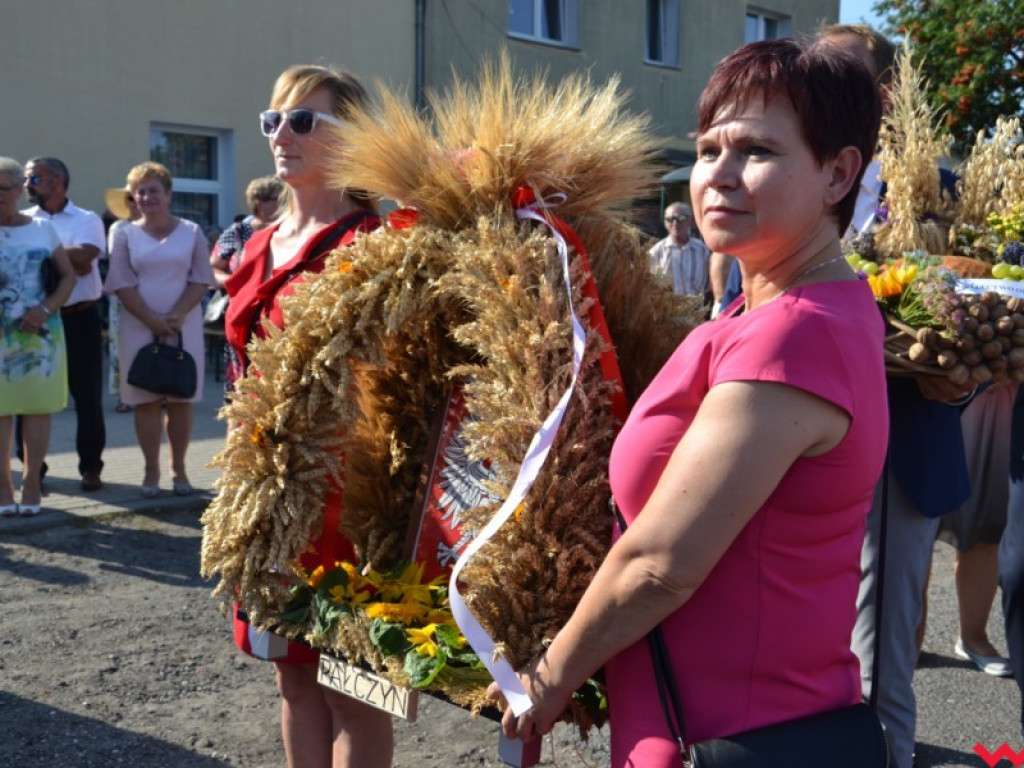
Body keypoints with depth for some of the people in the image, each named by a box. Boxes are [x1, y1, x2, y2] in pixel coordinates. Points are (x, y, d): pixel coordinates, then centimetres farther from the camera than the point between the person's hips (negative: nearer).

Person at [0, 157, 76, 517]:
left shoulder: (42, 228, 7)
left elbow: (68, 276, 6)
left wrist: (45, 309, -9)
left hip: (41, 332, 1)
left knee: (38, 407, 3)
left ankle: (32, 485, 9)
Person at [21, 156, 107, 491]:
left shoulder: (86, 220, 4)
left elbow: (83, 256, -15)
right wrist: (65, 259, -10)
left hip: (80, 318, -2)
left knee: (88, 394, 2)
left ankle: (91, 467, 12)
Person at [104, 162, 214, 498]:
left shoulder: (191, 232, 6)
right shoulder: (126, 234, 7)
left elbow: (200, 280, 1)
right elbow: (122, 284, -1)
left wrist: (177, 316, -14)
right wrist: (152, 320, -12)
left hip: (184, 326, 0)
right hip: (139, 327, 0)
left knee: (181, 400, 2)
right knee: (146, 401, 0)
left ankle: (179, 468, 10)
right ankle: (151, 470, 7)